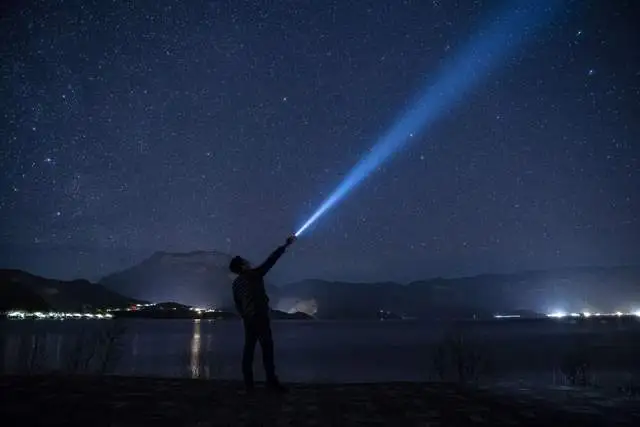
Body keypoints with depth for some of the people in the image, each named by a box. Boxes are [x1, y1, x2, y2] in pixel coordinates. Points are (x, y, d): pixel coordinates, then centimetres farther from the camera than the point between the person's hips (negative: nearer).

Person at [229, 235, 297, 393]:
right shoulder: (254, 274, -8)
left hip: (248, 319, 8)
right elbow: (270, 261, -9)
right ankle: (271, 381, -11)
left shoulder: (236, 283, 12)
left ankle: (248, 382, 6)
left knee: (249, 348, 7)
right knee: (267, 347, -8)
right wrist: (285, 245, -4)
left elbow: (237, 304, 16)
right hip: (260, 317, -7)